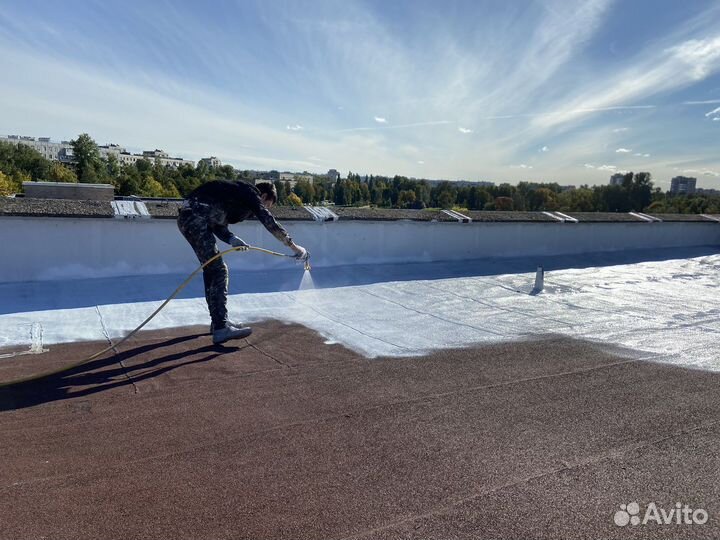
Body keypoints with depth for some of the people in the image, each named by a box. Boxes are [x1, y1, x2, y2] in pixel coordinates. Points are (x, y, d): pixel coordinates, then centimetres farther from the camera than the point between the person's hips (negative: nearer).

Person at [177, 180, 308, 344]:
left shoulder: (238, 193, 24)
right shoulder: (251, 193, -2)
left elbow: (218, 225, 16)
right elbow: (270, 223, -10)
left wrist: (232, 239, -2)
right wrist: (294, 247, -4)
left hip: (187, 218, 10)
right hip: (195, 218, -10)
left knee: (211, 269, 16)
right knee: (219, 270, -13)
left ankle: (218, 321, 24)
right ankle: (220, 329, -16)